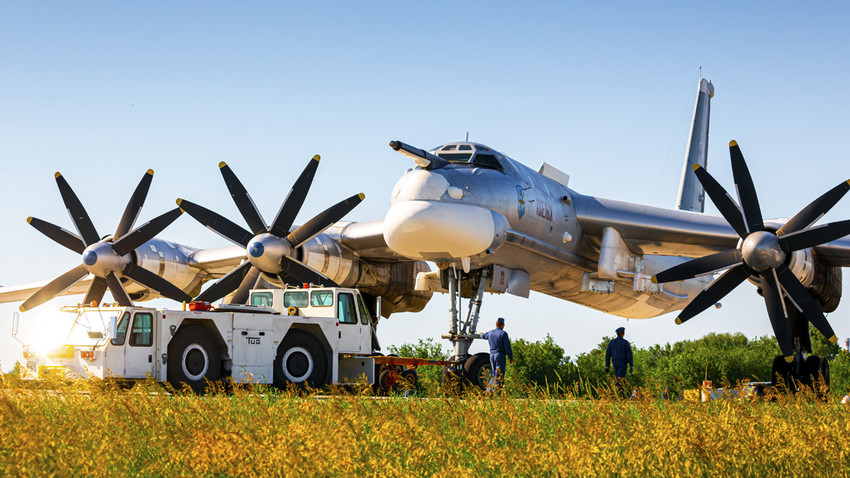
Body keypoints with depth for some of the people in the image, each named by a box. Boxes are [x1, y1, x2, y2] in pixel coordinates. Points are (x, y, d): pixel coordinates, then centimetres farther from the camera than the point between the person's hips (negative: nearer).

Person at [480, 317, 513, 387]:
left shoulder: (490, 333, 9)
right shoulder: (503, 333, -10)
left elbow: (483, 336, 33)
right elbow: (507, 347, -13)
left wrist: (482, 334, 58)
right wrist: (511, 358, -5)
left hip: (492, 356, 6)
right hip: (500, 356, -6)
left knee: (494, 375, 15)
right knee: (499, 376, -6)